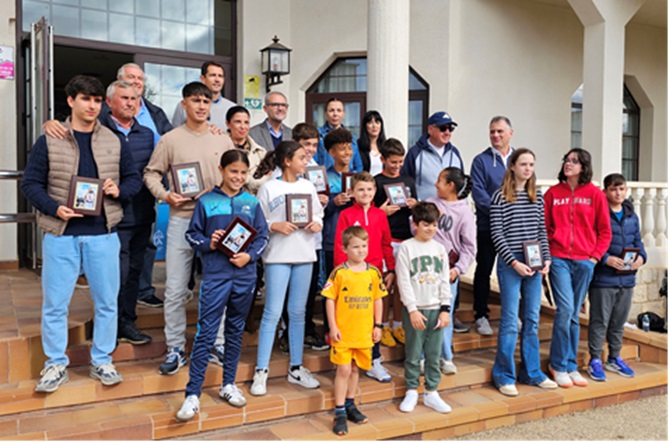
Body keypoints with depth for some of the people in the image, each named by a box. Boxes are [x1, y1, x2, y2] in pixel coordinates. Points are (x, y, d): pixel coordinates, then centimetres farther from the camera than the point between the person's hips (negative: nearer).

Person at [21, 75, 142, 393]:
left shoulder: (114, 142, 7)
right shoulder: (48, 142, 1)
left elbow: (134, 178, 12)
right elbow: (30, 183, 2)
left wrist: (119, 190, -9)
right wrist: (55, 208, -13)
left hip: (103, 234, 2)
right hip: (60, 234, -1)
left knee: (107, 301, 8)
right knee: (55, 303, 5)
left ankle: (102, 361, 24)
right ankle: (55, 365, 22)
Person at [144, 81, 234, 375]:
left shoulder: (223, 139, 6)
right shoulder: (171, 139, 1)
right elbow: (151, 173, 4)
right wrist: (165, 195, -13)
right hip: (181, 220, -1)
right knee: (175, 290, 2)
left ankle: (216, 343, 26)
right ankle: (175, 349, 15)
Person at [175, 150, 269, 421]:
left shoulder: (252, 203, 7)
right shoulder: (206, 201, 2)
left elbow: (263, 237, 7)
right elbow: (192, 234, 5)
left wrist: (250, 256, -9)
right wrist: (208, 244, -14)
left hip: (244, 275, 3)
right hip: (215, 275, -3)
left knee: (236, 330, 13)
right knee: (206, 333, -4)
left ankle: (228, 384, 28)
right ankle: (193, 394, 3)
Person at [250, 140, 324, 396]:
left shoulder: (308, 186, 10)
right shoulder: (268, 188, -3)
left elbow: (318, 214, 15)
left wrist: (317, 223, -6)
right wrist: (275, 226, -20)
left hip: (304, 254, 4)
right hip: (278, 255, -4)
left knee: (298, 312, 11)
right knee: (272, 312, -4)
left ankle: (296, 368, 22)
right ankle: (261, 371, 6)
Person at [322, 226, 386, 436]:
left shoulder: (373, 272, 1)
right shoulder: (339, 273, -9)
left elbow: (378, 300, 8)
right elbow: (330, 300, -7)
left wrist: (377, 325, 7)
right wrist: (332, 327, -10)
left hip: (364, 332, 4)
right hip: (343, 332, -3)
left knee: (355, 369, 16)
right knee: (343, 370, -1)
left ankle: (350, 405, 33)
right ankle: (340, 412, 10)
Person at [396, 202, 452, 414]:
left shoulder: (440, 249, 9)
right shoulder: (406, 247, -3)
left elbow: (445, 281, 9)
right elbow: (404, 281, -8)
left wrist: (445, 308, 2)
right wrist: (413, 309, -13)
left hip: (436, 309, 4)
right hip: (415, 309, -4)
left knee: (434, 354, 8)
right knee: (413, 354, 3)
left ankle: (431, 392, 19)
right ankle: (411, 391, 17)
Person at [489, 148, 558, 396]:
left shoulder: (538, 196, 11)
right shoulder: (500, 196, -5)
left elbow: (542, 231, 13)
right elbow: (497, 234, -8)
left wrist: (546, 259, 0)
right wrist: (514, 262, -14)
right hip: (510, 265, -5)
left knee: (532, 320, 11)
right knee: (510, 321, -2)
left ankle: (531, 372, 23)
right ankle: (504, 376, 10)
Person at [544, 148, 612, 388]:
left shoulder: (595, 194, 4)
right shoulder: (553, 193, 4)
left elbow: (605, 231, 7)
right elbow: (544, 227, 7)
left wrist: (595, 256, -2)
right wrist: (546, 254, -2)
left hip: (584, 261, 1)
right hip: (558, 259, -1)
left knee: (573, 314, 9)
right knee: (565, 308, -13)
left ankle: (570, 366, 21)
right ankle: (558, 364, 3)